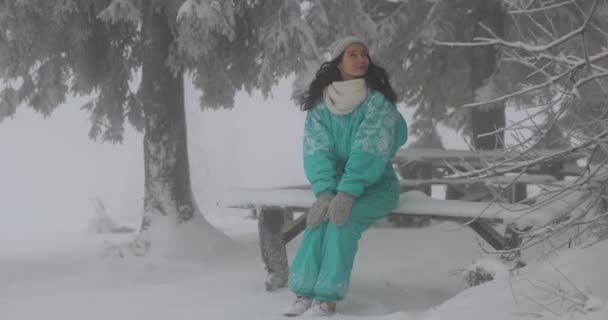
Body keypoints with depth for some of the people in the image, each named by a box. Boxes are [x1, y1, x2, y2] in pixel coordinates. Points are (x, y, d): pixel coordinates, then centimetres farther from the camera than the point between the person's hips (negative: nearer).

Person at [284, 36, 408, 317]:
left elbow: (370, 151, -22)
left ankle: (328, 299, -30)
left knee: (342, 217, -30)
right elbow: (317, 152, -10)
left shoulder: (377, 100, -12)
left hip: (376, 184, -3)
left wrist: (347, 193, -31)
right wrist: (325, 192, -26)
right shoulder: (320, 103, -1)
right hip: (338, 183, 3)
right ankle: (304, 293, -28)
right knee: (320, 214, -27)